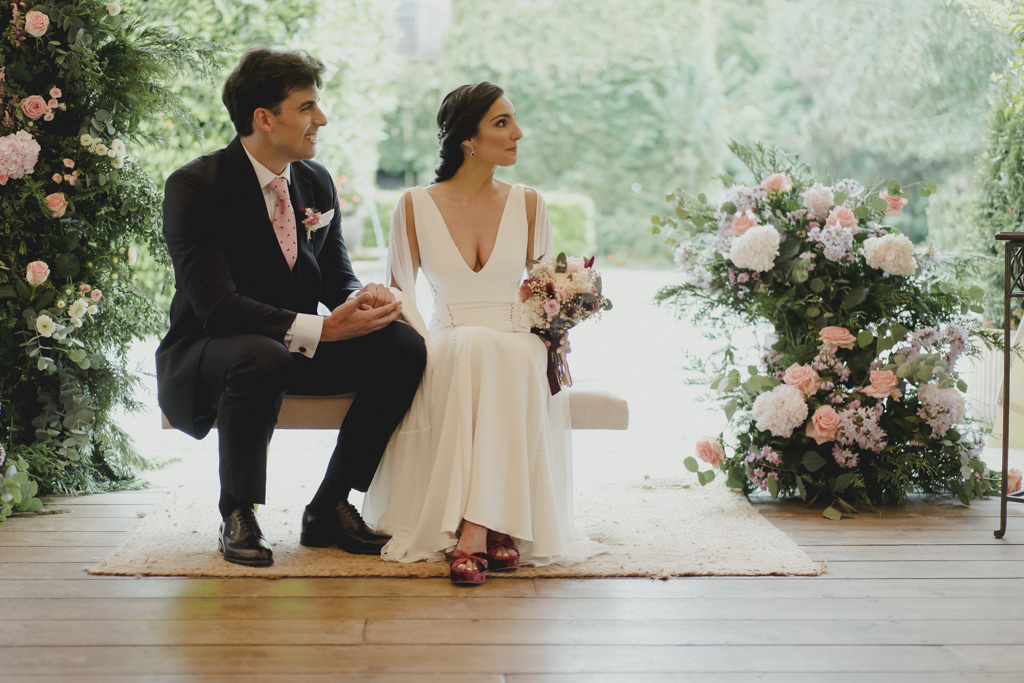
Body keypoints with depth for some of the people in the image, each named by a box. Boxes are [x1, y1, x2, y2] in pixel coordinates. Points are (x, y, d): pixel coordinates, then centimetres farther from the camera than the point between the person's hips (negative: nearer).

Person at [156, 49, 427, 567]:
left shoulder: (317, 182, 5)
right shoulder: (195, 185, -16)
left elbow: (337, 275, 11)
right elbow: (215, 301, -26)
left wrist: (360, 299, -16)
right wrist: (321, 329, -33)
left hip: (296, 346, 6)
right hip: (207, 351, -6)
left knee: (404, 348, -16)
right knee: (259, 359, -41)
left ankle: (329, 507, -6)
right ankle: (237, 515, -17)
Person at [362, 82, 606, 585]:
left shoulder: (527, 203, 11)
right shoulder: (416, 206, 6)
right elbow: (400, 290, 10)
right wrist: (424, 347, -8)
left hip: (517, 350, 1)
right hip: (446, 351, -1)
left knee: (515, 360, -37)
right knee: (475, 346, -39)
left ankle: (476, 528, -43)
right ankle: (496, 531, -41)